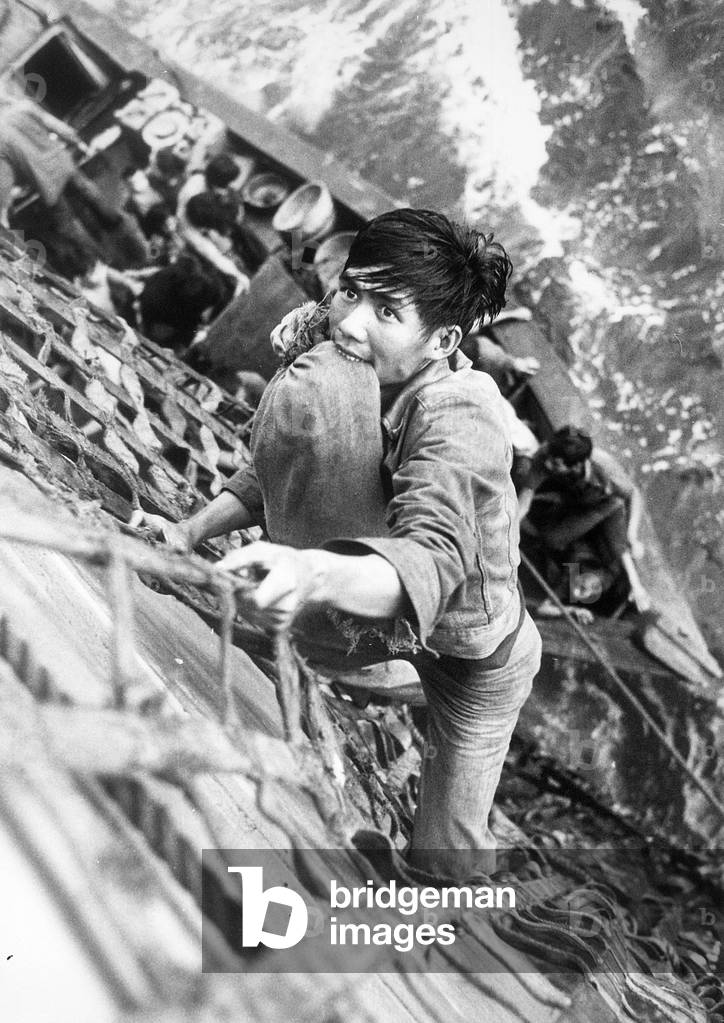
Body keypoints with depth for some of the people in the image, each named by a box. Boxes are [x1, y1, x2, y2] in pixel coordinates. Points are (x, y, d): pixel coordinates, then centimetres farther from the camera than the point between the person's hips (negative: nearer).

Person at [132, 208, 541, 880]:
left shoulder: (457, 413, -38)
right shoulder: (323, 373, -20)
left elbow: (431, 559, -54)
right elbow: (272, 473, -3)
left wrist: (315, 574, -73)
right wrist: (190, 533, -17)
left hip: (472, 652, -5)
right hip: (376, 617, 5)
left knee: (445, 851, 3)